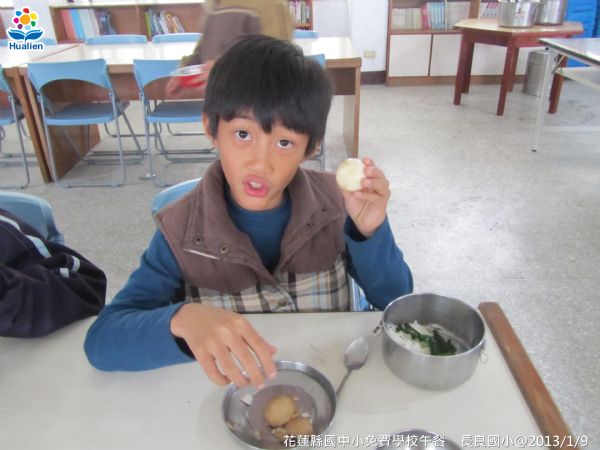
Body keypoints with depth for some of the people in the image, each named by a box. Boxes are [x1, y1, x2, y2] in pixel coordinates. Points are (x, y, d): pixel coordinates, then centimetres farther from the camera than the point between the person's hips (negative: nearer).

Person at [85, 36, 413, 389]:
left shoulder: (333, 203, -11)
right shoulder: (182, 231, -14)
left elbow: (395, 302, -6)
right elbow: (101, 340, -18)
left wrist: (369, 230, -24)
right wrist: (182, 320, -37)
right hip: (234, 394, 0)